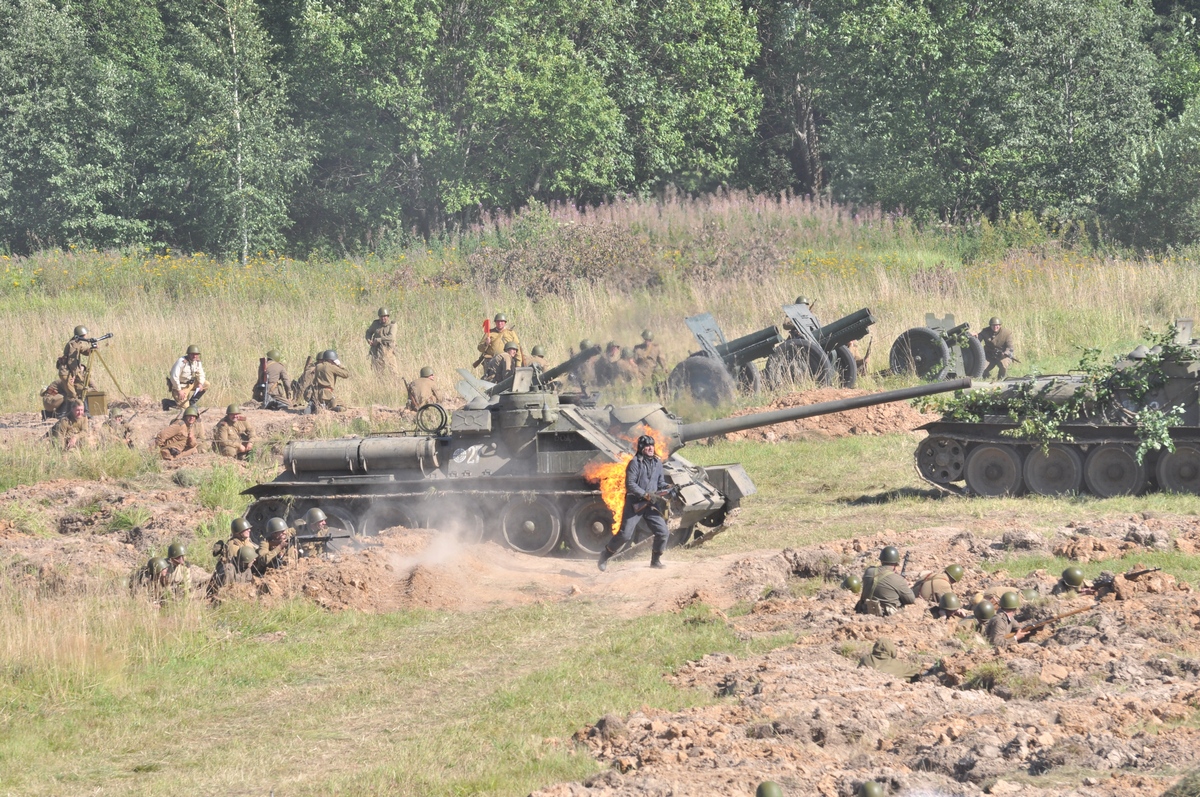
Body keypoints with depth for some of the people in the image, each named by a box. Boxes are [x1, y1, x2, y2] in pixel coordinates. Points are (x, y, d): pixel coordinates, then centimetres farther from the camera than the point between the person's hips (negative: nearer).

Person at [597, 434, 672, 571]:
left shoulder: (657, 463, 9)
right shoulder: (635, 463, -10)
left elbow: (660, 482, 17)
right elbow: (630, 484, -16)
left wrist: (667, 487, -5)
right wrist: (646, 495, -23)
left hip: (651, 505, 5)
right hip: (635, 504, -5)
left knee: (662, 532, -5)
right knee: (625, 535, -8)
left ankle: (656, 560, 13)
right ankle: (604, 556, 11)